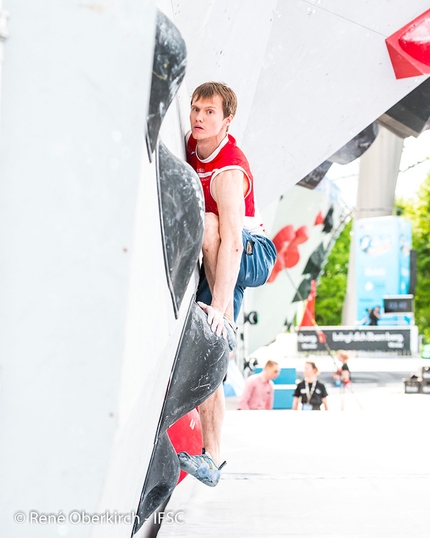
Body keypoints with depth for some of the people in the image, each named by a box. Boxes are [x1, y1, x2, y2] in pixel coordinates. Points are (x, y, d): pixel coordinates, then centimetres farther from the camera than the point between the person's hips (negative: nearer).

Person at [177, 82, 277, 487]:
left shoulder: (229, 173, -27)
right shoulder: (193, 145, -3)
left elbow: (232, 243, -37)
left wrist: (219, 306, -45)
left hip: (250, 256, -7)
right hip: (210, 264, 7)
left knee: (208, 224, -38)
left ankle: (224, 322, -26)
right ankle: (211, 461, -4)